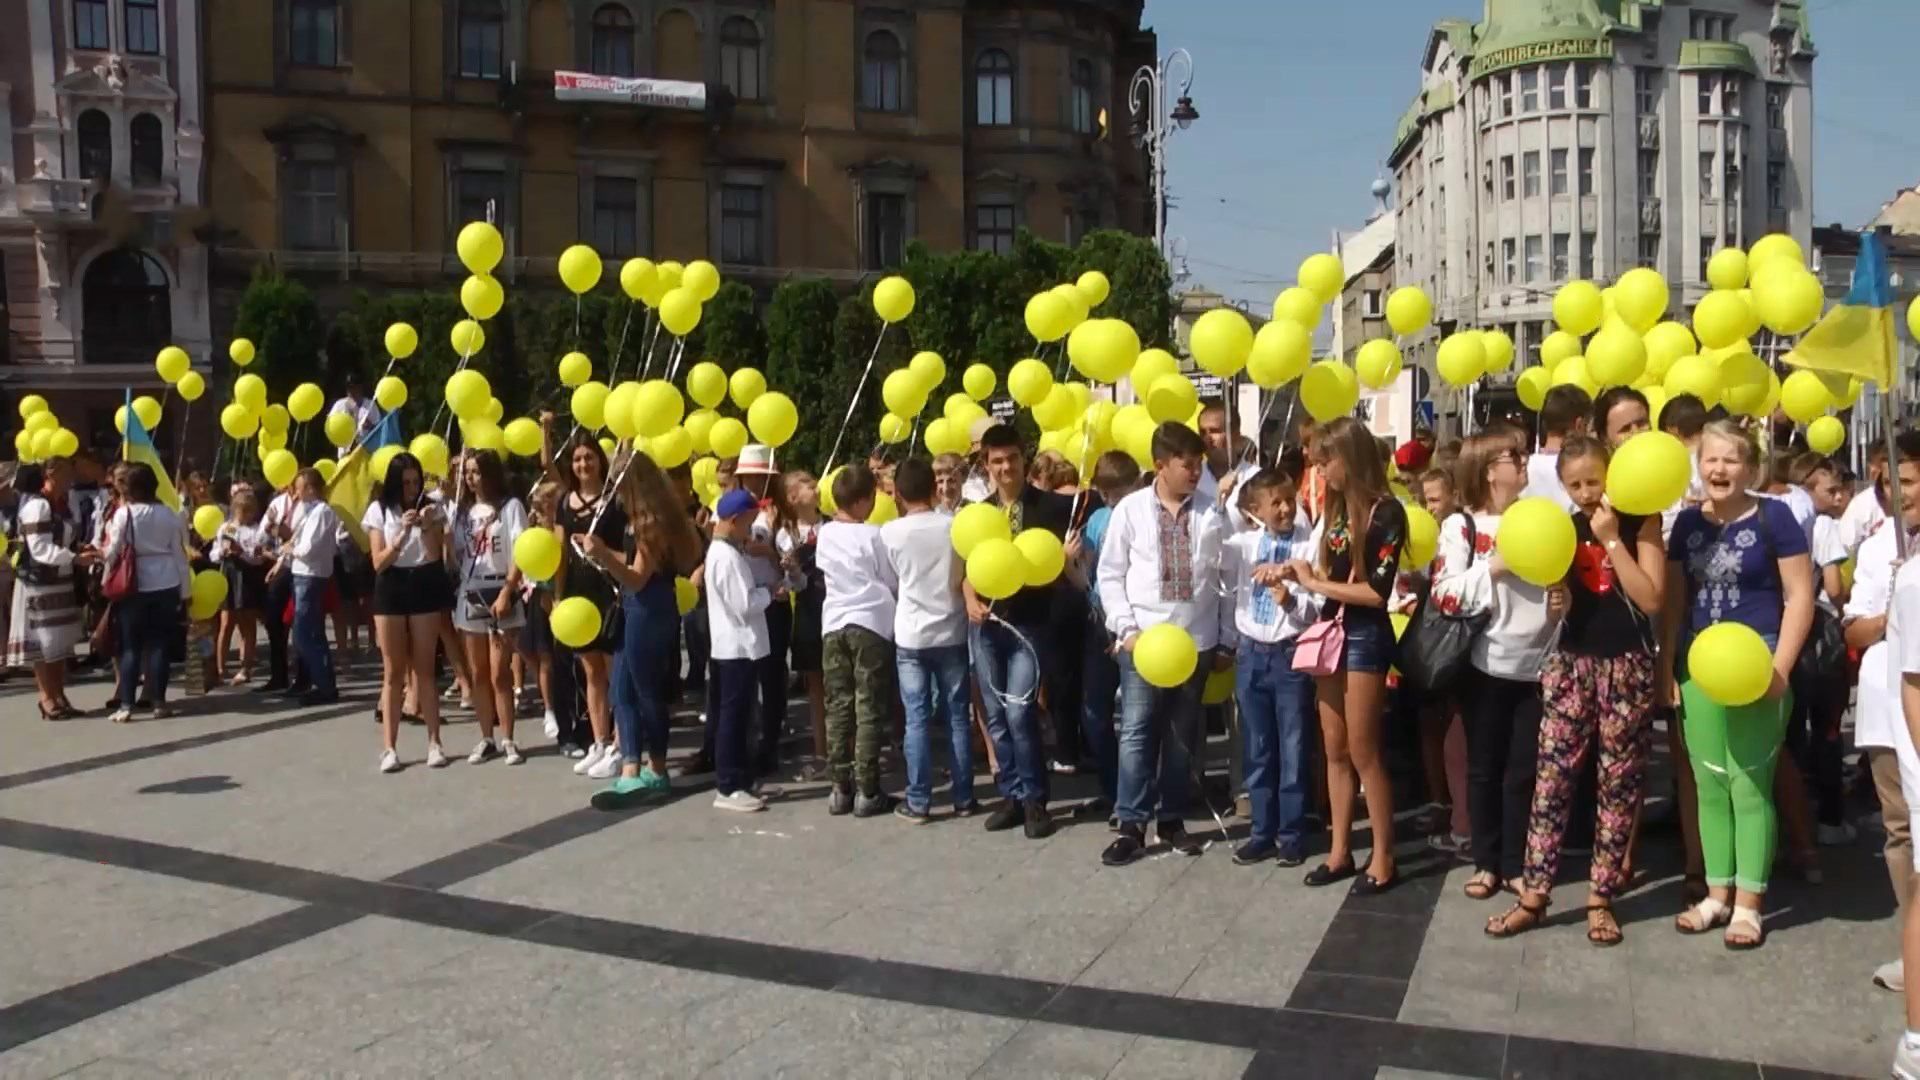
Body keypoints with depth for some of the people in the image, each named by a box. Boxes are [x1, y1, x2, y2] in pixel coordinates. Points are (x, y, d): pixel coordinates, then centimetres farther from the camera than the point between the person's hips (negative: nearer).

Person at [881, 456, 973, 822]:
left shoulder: (890, 532, -6)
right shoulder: (954, 525, -3)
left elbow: (891, 580, 5)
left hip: (911, 635, -1)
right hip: (951, 632, 1)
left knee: (917, 719, 2)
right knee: (957, 717, 7)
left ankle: (918, 803, 5)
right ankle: (964, 799, 13)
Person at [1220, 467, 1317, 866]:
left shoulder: (1310, 546, -7)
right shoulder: (1242, 544, 4)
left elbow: (1321, 606, -11)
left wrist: (1291, 601, -29)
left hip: (1292, 654, -3)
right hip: (1251, 653, 4)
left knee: (1292, 750, 5)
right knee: (1257, 750, 11)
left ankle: (1292, 835, 18)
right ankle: (1262, 833, 23)